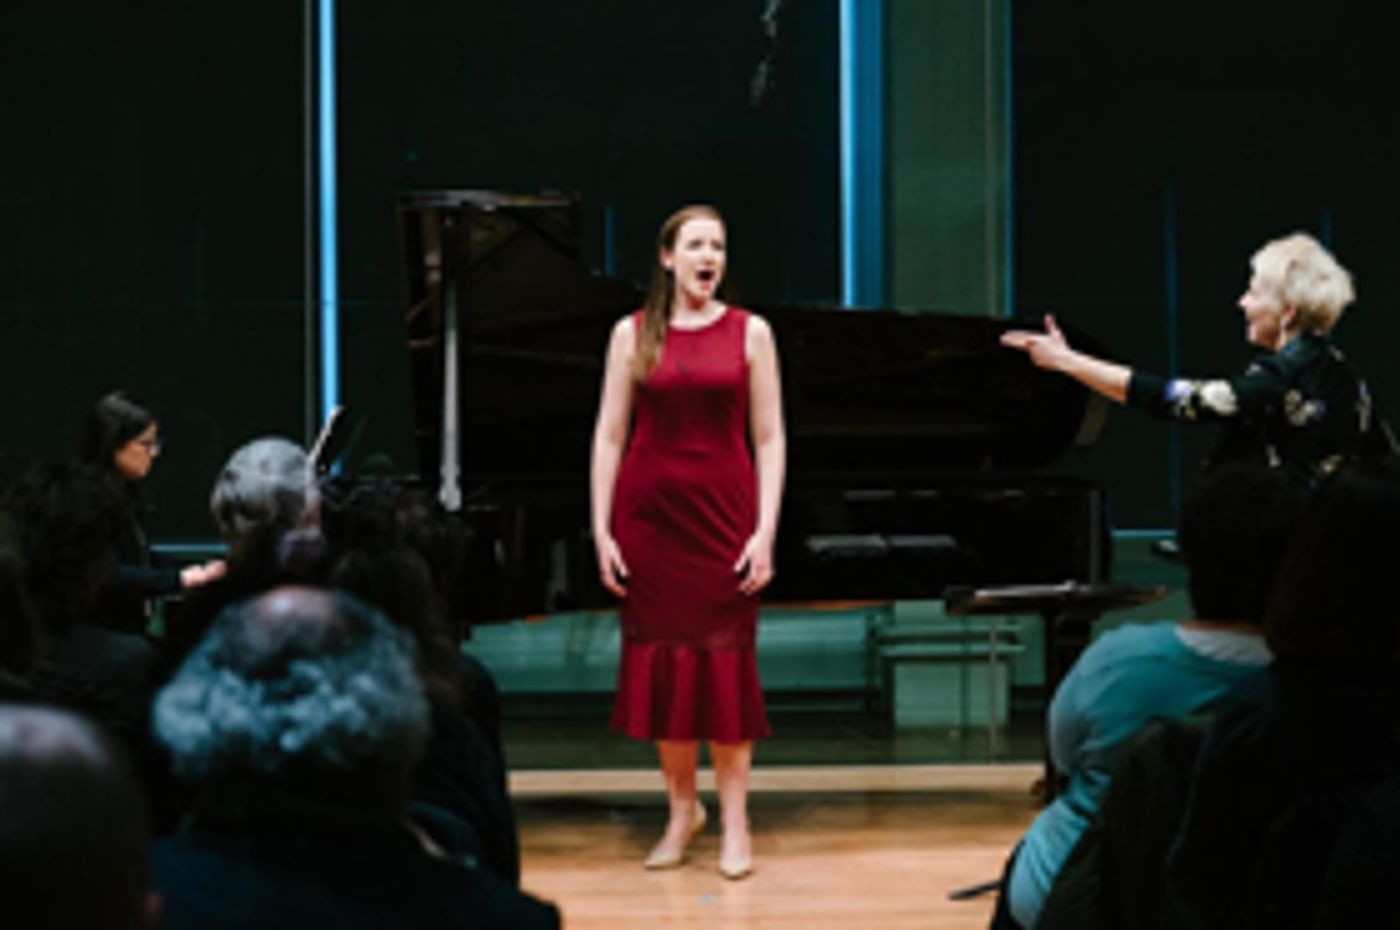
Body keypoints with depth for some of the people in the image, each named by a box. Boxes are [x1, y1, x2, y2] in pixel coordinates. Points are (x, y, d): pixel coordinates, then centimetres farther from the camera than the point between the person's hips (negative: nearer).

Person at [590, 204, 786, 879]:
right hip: (649, 513, 1)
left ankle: (734, 822, 5)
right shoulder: (633, 335, 4)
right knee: (661, 658, 5)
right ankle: (681, 808, 19)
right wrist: (602, 530, -2)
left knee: (725, 659, -1)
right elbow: (609, 436, 4)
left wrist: (765, 530, -7)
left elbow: (769, 439, 1)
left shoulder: (749, 333, 3)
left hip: (722, 513, -1)